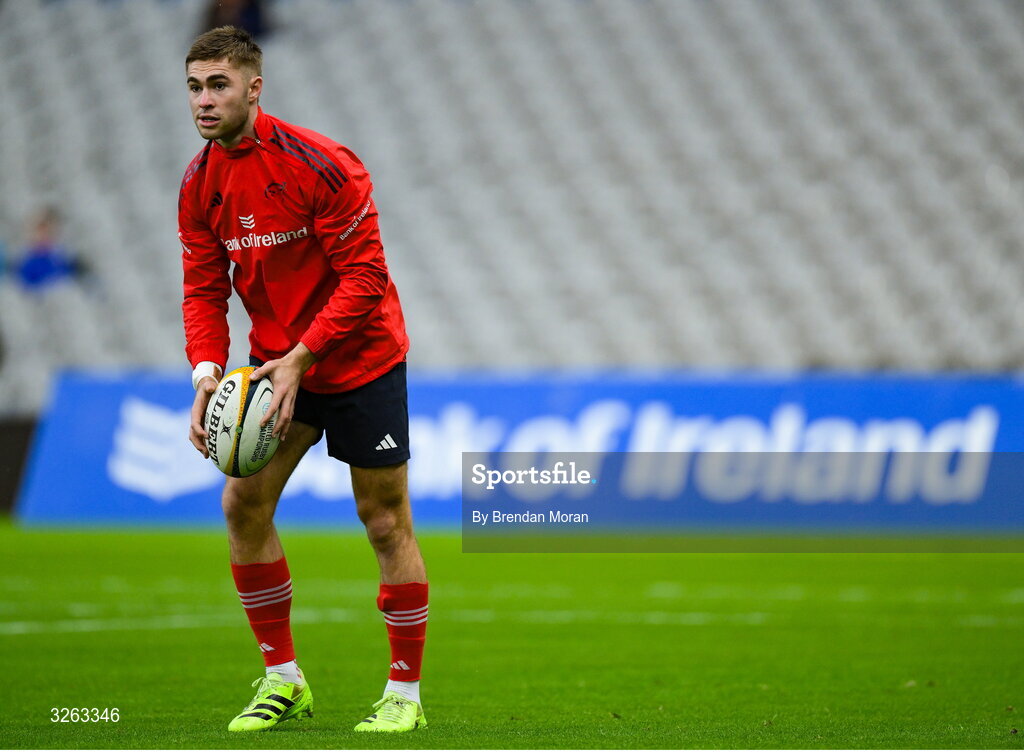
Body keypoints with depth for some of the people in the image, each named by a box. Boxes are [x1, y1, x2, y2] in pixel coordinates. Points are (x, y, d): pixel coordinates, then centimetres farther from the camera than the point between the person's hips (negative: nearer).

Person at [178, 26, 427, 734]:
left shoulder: (321, 165, -21)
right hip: (278, 362, 6)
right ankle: (283, 678, 10)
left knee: (386, 521, -2)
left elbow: (364, 276, -20)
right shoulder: (200, 185, -2)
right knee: (243, 503, -2)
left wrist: (300, 359, -26)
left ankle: (406, 692, 8)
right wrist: (207, 370, -14)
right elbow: (204, 288, 4)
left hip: (360, 357, -6)